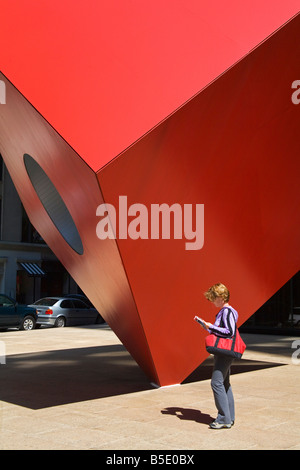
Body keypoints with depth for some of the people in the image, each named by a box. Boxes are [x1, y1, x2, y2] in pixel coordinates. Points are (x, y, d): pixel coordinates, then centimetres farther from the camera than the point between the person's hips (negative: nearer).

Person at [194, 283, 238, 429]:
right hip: (221, 352, 11)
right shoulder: (222, 312, 17)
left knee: (216, 382, -12)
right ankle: (229, 417, 19)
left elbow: (230, 332, -23)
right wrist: (202, 323, 17)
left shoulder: (228, 311, -14)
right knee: (224, 383, 13)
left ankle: (224, 419, -9)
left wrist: (211, 327, -18)